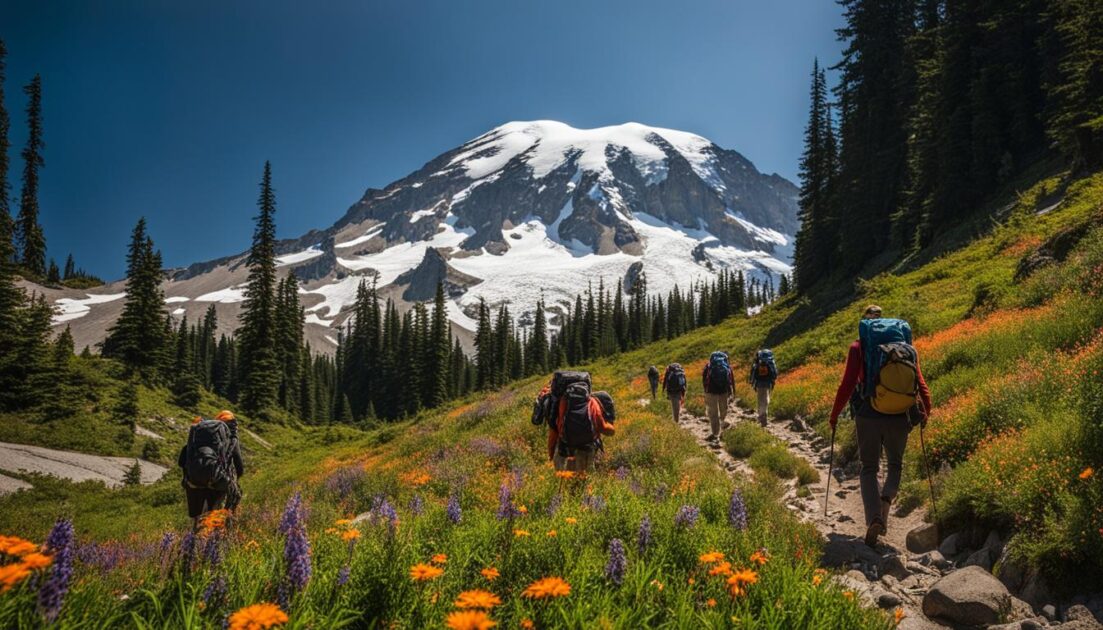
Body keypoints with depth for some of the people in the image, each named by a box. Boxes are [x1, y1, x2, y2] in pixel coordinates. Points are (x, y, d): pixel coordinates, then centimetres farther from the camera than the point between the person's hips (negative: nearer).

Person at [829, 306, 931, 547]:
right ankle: (886, 498, -5)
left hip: (868, 416, -2)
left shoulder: (859, 347, -1)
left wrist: (834, 414, 6)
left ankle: (874, 518, -10)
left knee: (869, 468, 11)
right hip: (900, 418, 2)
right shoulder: (907, 347, 7)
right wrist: (925, 412, 23)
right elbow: (920, 384, 6)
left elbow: (847, 384, -6)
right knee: (895, 465, 24)